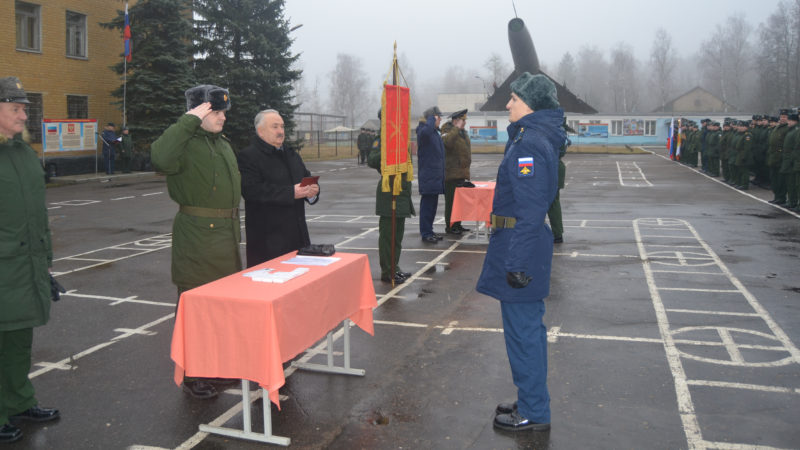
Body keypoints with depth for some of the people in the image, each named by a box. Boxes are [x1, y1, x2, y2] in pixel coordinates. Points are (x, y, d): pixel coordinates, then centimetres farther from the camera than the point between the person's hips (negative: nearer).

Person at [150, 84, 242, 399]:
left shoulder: (223, 144, 16)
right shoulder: (186, 143, -12)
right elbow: (161, 158, -36)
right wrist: (189, 121, -29)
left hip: (226, 235, 9)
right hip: (196, 235, -9)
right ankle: (192, 375, 9)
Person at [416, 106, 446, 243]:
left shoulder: (435, 132, 18)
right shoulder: (422, 131, -12)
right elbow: (426, 131, -39)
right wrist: (431, 119, -21)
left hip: (436, 176, 9)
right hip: (428, 177, -9)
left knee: (432, 205, 13)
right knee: (427, 205, -5)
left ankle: (429, 231, 21)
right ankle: (425, 233, 0)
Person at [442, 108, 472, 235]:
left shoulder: (463, 133, 19)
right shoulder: (448, 132, -9)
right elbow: (447, 141, -35)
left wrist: (466, 174, 24)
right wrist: (456, 128, -24)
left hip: (462, 174, 9)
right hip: (452, 175, -9)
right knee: (451, 201, -5)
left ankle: (457, 225, 21)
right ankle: (449, 226, 2)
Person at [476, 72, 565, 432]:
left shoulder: (529, 142, -18)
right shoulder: (540, 138, 14)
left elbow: (530, 209, -23)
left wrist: (516, 262, -22)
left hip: (520, 244, -11)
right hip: (531, 243, 11)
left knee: (522, 331, 0)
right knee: (528, 328, 19)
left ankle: (533, 414, 14)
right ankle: (532, 402, 33)